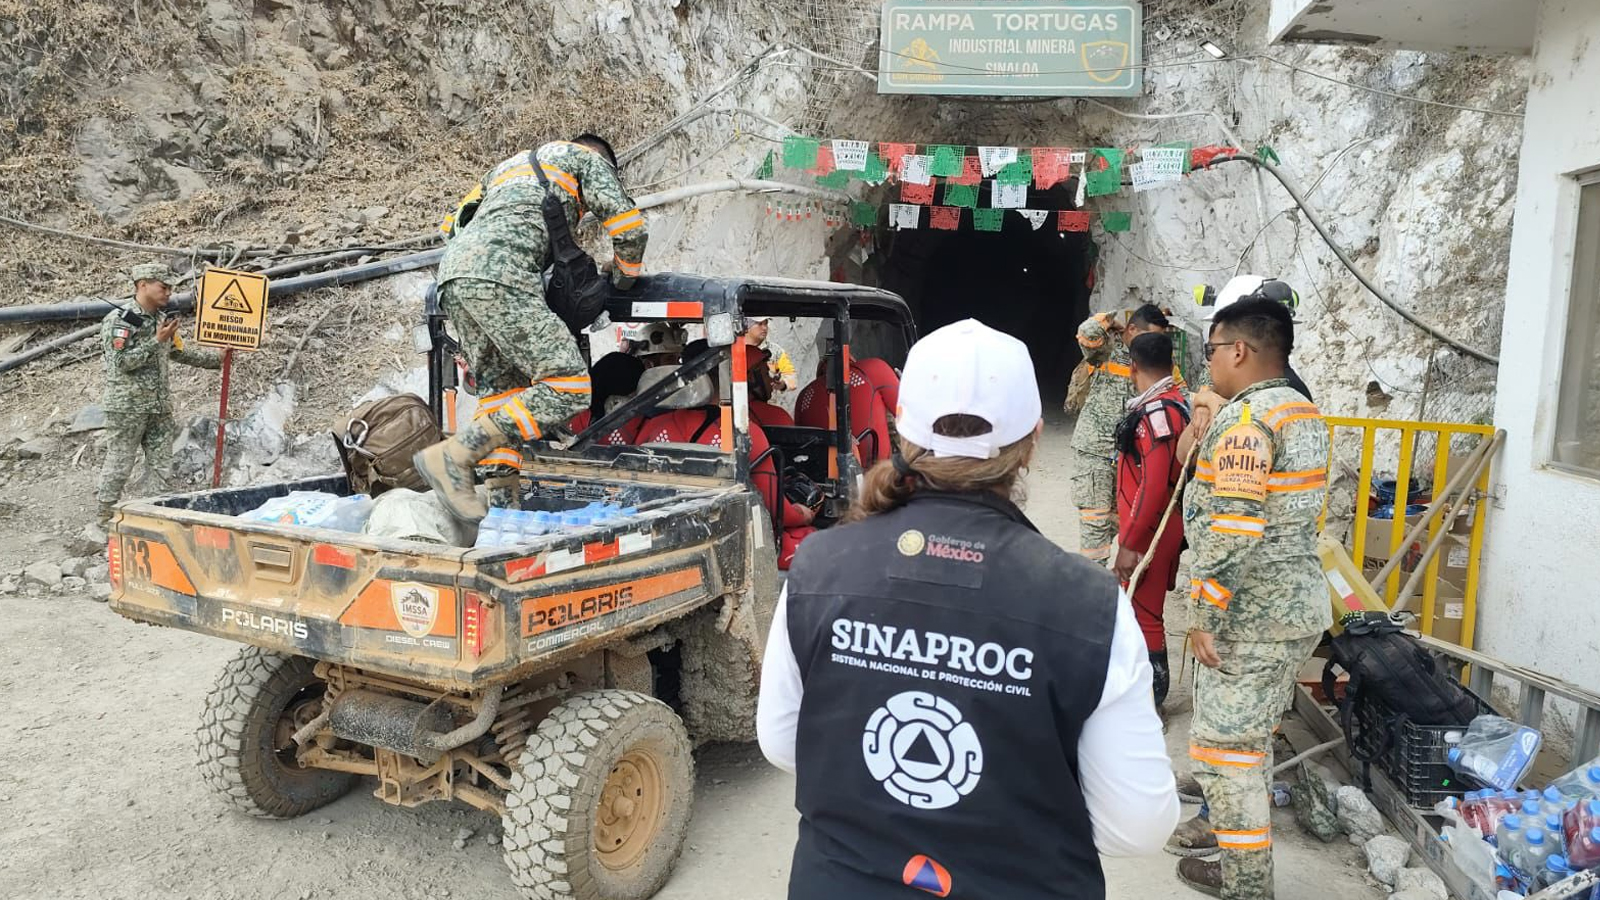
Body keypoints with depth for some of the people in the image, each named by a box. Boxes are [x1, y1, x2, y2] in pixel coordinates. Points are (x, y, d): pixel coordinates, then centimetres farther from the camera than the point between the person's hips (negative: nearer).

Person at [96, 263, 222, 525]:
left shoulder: (163, 319, 11)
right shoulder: (118, 320, -12)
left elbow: (181, 353, 24)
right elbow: (119, 362, -20)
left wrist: (217, 358, 20)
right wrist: (156, 342, -21)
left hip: (160, 406, 7)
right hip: (127, 406, -7)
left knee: (162, 464, 9)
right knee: (119, 463, 1)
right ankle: (106, 513, 13)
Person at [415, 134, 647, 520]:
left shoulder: (512, 165, 41)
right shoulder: (587, 158, 20)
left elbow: (455, 223, 36)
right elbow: (630, 229, 8)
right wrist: (622, 278, 27)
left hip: (451, 273, 9)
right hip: (497, 278, -9)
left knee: (501, 387, 14)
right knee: (569, 385, -13)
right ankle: (454, 455, -17)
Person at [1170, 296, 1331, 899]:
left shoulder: (1244, 419, -18)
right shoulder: (1303, 411, 13)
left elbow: (1230, 530, -24)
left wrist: (1203, 616, -18)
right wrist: (1214, 428, 18)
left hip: (1252, 614, -10)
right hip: (1297, 603, 10)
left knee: (1224, 746, 0)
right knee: (1250, 737, 22)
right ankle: (1233, 828, 38)